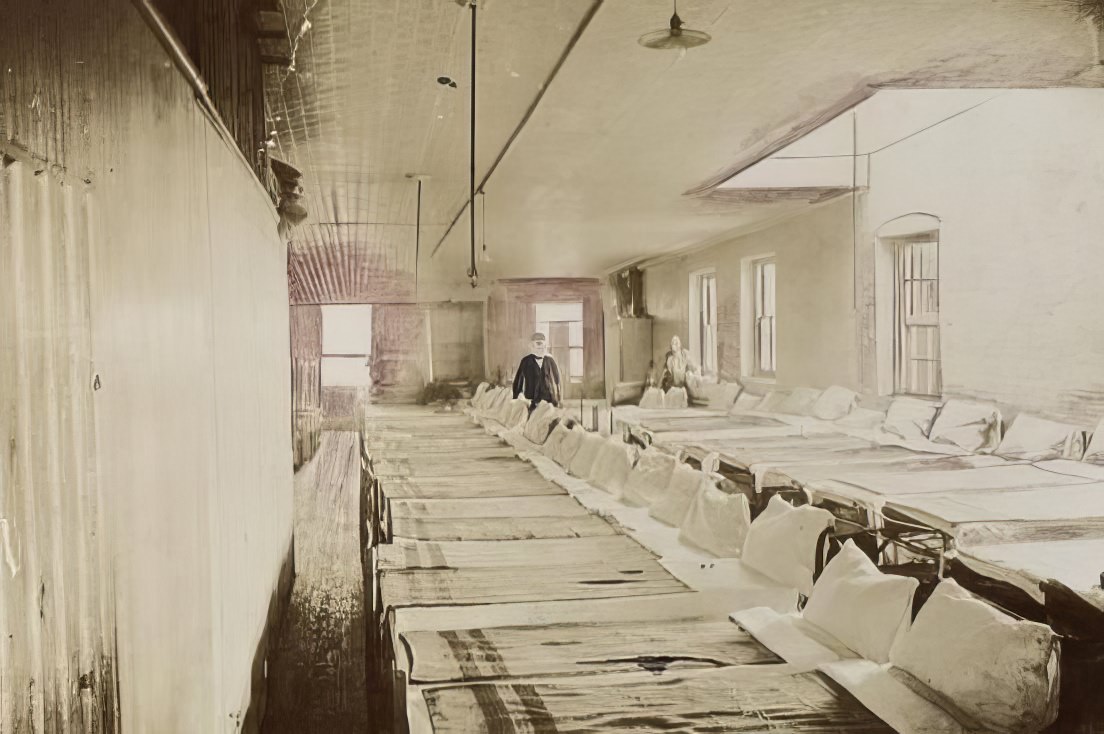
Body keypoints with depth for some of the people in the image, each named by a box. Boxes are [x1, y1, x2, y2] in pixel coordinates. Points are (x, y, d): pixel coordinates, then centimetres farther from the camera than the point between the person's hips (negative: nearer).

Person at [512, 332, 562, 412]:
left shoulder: (550, 360, 6)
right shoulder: (526, 361, 0)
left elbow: (557, 380, 9)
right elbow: (518, 381, 2)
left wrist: (557, 401, 5)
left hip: (549, 400, 2)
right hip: (531, 401, -2)